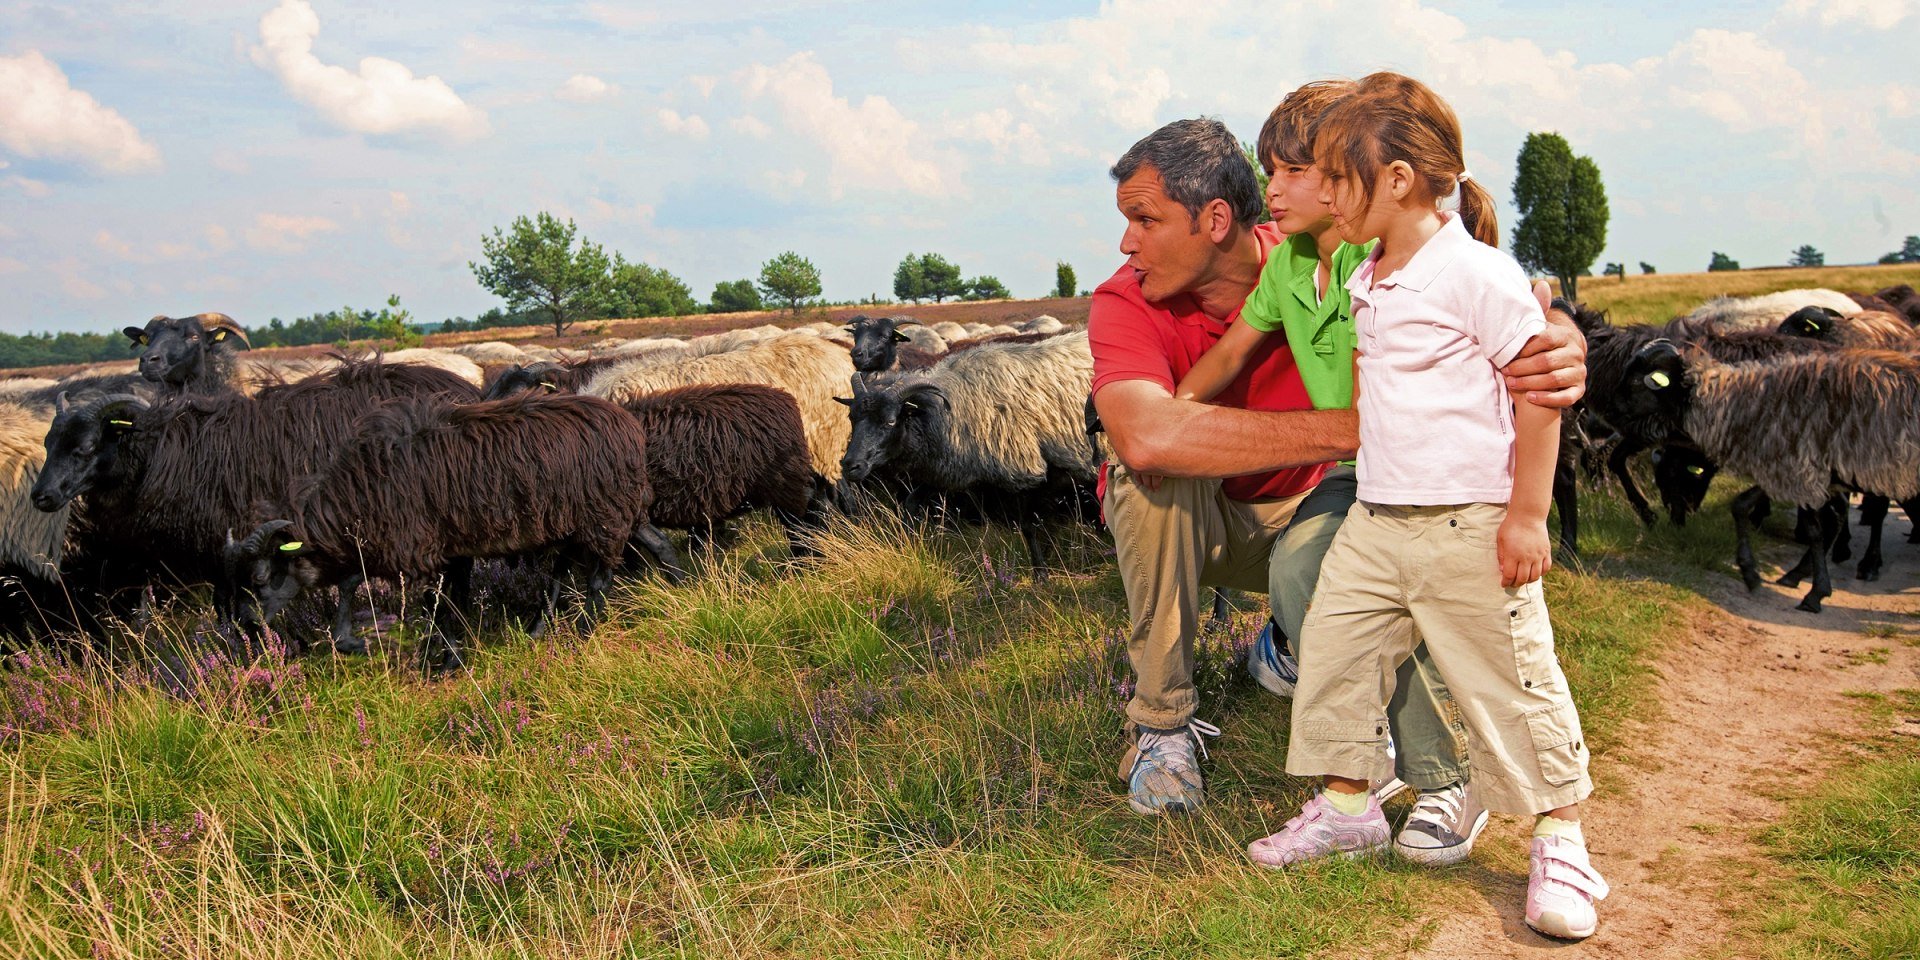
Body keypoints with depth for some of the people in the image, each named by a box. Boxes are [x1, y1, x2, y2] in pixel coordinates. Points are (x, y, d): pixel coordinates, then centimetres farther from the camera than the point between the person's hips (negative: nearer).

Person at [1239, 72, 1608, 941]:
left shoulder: (1475, 273, -15)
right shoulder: (1367, 283, 10)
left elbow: (1541, 389, -13)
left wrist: (1527, 516, -14)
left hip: (1471, 527, -8)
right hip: (1375, 521, 8)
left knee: (1508, 679, 0)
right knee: (1335, 650, 9)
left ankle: (1560, 841, 13)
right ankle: (1346, 803, 24)